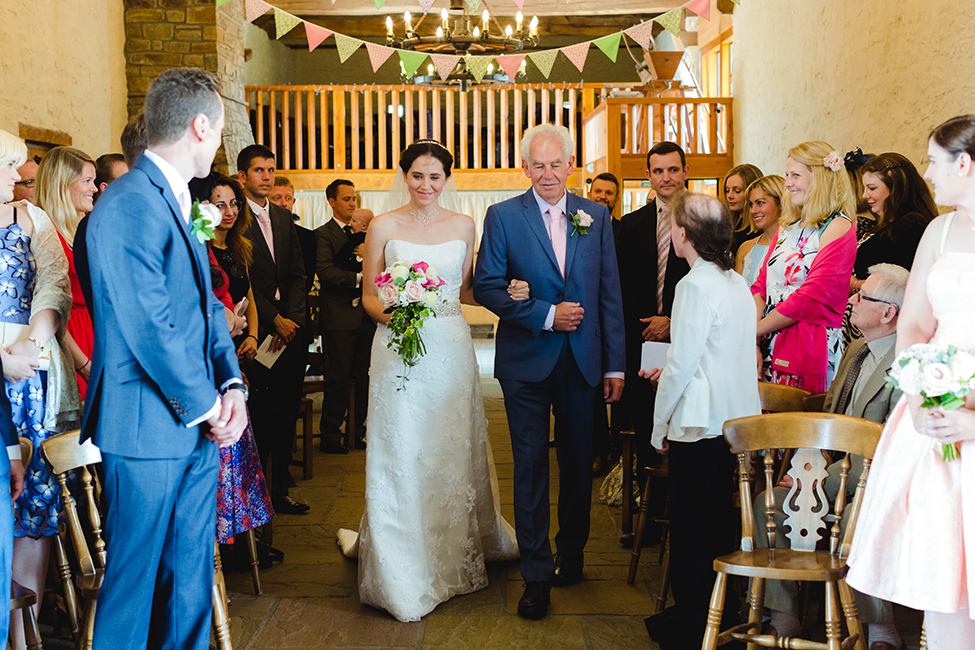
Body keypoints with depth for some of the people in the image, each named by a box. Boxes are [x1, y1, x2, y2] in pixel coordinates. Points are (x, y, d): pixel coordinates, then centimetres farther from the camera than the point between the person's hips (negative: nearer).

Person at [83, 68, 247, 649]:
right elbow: (151, 329, -22)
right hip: (148, 431, -9)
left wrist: (231, 387, 1)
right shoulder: (129, 205, -18)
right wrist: (206, 405, -11)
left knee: (191, 577, 16)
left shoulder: (178, 202, 14)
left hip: (197, 426, 9)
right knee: (134, 580, 5)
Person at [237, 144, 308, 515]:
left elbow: (298, 275, 13)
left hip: (289, 328, 6)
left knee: (286, 412, 6)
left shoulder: (284, 219, 16)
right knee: (260, 413, -2)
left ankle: (279, 488, 15)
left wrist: (292, 319, -1)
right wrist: (274, 320, -11)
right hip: (256, 329, -6)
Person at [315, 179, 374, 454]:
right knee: (339, 379, -3)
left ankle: (357, 430, 21)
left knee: (364, 377, 9)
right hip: (339, 316, -6)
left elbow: (375, 267, 17)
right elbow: (326, 272, -14)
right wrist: (359, 278, -22)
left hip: (365, 315, 6)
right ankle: (330, 436, 7)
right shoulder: (322, 234, -2)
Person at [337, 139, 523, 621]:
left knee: (455, 451, 11)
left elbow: (467, 292, 12)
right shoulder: (384, 227, 1)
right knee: (401, 456, -1)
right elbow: (369, 295, 4)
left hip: (451, 349, 2)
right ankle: (403, 575, 11)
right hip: (400, 350, -2)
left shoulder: (463, 226, 7)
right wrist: (385, 311, -17)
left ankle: (460, 552, 32)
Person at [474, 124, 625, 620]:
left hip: (582, 360, 3)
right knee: (531, 466, 2)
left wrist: (615, 365, 1)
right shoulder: (503, 216, -1)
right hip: (527, 361, -2)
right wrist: (546, 315, -16)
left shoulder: (596, 216, 6)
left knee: (578, 463, 13)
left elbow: (610, 294, 5)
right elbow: (486, 286, -6)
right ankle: (537, 575, 11)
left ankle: (572, 554, 32)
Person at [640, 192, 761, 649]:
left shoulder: (696, 285, -16)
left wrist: (660, 428, -7)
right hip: (737, 419, 8)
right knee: (719, 521, 17)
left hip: (700, 426, -8)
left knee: (690, 529, 2)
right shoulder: (737, 282, 9)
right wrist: (671, 372, 22)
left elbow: (683, 364, -16)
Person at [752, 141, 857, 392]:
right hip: (768, 348, 6)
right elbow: (762, 285, 10)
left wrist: (754, 331, -11)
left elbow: (810, 298, -15)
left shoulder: (839, 228, -7)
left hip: (809, 351, -6)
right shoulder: (787, 226, 16)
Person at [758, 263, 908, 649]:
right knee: (766, 503, -10)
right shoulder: (855, 350, 13)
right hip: (840, 471, 8)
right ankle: (784, 618, -2)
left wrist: (823, 482, -23)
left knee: (855, 518, -36)